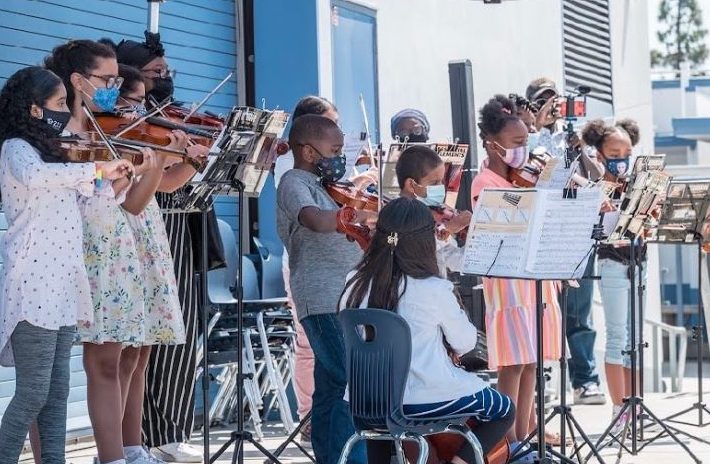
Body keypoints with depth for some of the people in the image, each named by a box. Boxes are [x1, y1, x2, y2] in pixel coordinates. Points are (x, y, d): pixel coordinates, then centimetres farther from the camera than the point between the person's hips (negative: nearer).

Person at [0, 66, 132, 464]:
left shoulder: (49, 152, 19)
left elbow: (77, 196, 26)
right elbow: (33, 178, -32)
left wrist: (112, 176, 16)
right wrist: (97, 169, -29)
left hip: (62, 286, 9)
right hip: (34, 287, -8)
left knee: (57, 393, 7)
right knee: (33, 394, -7)